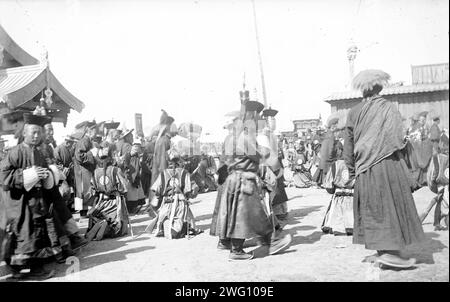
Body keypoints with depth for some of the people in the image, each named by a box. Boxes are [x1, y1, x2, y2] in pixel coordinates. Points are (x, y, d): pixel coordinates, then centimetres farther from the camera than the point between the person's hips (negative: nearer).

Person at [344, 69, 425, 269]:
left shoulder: (354, 113, 4)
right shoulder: (389, 109, -4)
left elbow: (348, 146, 5)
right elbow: (396, 142, -10)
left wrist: (352, 173, 12)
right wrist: (402, 165, 4)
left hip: (364, 170, 3)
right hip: (388, 166, -3)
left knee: (374, 207, 10)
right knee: (391, 206, 4)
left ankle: (382, 251, 16)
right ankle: (390, 252, 1)